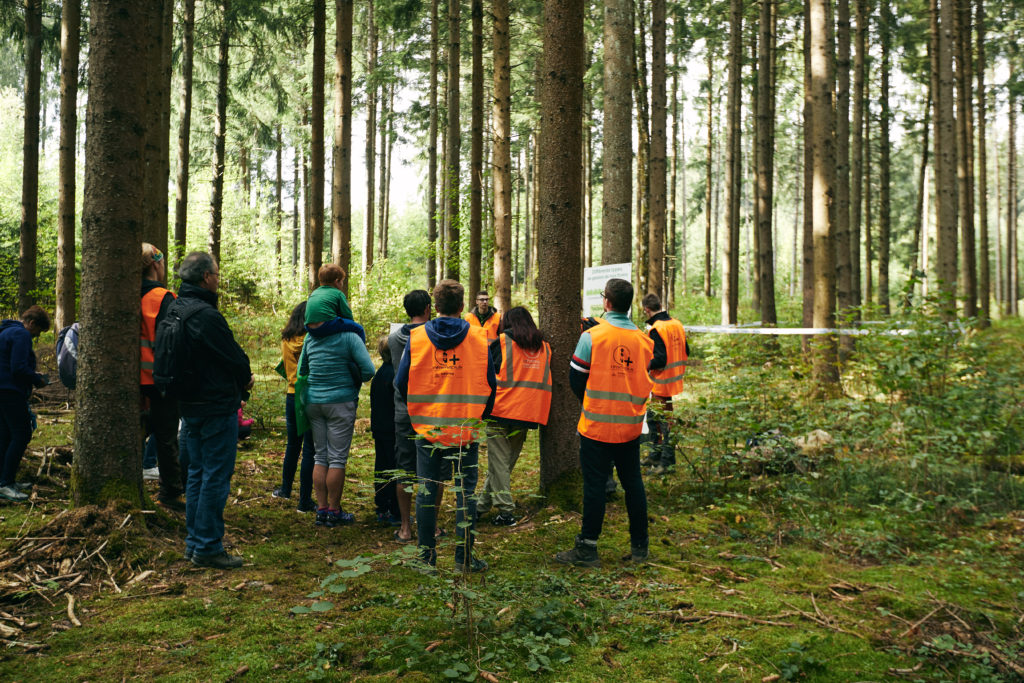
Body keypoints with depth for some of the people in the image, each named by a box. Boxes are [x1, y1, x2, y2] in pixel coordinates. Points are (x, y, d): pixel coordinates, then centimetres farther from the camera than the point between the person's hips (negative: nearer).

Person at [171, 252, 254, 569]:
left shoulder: (174, 309, 9)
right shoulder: (205, 315, -21)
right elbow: (236, 359, -16)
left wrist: (239, 379, 8)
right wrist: (245, 380, 7)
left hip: (189, 404, 10)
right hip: (216, 406, -9)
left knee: (197, 473, 17)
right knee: (216, 477, -1)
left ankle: (194, 542, 24)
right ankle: (208, 548, 5)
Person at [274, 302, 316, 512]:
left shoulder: (286, 341, 4)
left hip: (291, 397, 6)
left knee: (293, 445, 22)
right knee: (309, 449, 0)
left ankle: (285, 489, 37)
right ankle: (305, 501, 4)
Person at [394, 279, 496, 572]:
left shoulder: (416, 337, -3)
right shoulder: (479, 338, -3)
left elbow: (401, 383, 1)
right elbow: (489, 385, 2)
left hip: (427, 427, 1)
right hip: (466, 428, 0)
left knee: (426, 491, 9)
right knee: (466, 491, 8)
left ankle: (426, 556, 15)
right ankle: (464, 556, 11)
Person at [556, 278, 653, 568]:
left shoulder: (592, 336, -11)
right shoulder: (645, 340, 1)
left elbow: (576, 379, -4)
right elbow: (646, 382, 10)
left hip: (596, 425, -4)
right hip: (631, 425, 4)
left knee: (594, 484, 2)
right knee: (633, 483, 13)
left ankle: (587, 549, 9)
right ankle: (639, 547, 21)